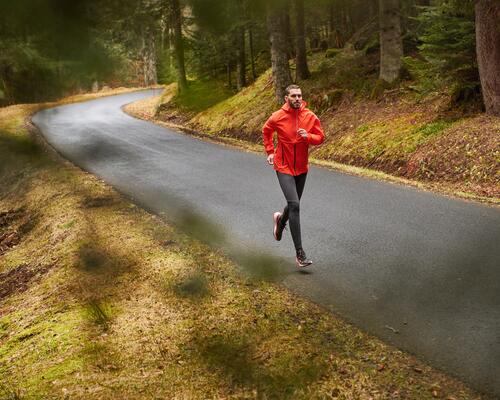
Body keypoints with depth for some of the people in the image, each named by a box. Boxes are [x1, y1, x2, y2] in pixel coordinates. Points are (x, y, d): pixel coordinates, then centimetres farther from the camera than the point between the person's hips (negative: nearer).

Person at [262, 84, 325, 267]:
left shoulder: (310, 117, -6)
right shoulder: (277, 117, -10)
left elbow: (320, 137, 0)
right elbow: (266, 131, 11)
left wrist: (308, 136, -20)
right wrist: (270, 151, 8)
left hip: (302, 167, 4)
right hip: (284, 167, -4)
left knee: (294, 205, 18)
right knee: (294, 205, -17)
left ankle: (280, 219, 57)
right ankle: (299, 253, -15)